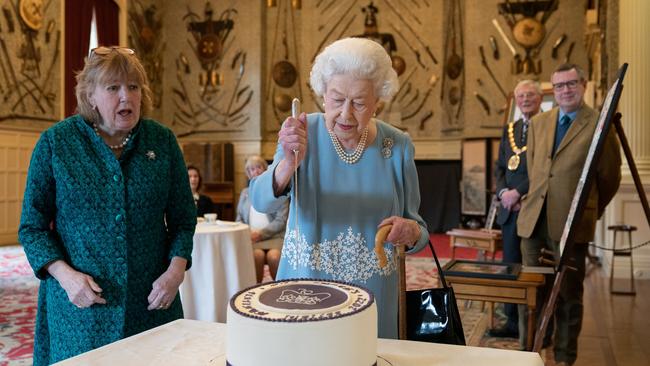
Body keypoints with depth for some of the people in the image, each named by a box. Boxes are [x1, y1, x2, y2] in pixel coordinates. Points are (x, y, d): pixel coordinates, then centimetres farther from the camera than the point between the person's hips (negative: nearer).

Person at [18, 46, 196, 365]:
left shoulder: (162, 140, 0)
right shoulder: (55, 142, -4)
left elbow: (183, 218, 5)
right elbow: (32, 225, 1)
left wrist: (176, 270, -10)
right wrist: (64, 274, -14)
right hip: (80, 303, -1)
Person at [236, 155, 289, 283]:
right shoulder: (245, 193, 21)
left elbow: (281, 220, -2)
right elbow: (239, 219, 20)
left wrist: (261, 233, -14)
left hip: (273, 236, -2)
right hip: (252, 237, 2)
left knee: (273, 256, -34)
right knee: (257, 255, -32)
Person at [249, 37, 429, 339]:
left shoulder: (397, 146, -6)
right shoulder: (304, 132, -9)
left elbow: (418, 228, 2)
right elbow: (261, 202, -21)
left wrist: (411, 232, -20)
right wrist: (289, 163, -40)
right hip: (303, 290, 0)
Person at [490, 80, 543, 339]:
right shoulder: (509, 129, 17)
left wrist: (518, 192, -15)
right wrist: (503, 192, -2)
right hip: (510, 208, 6)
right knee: (510, 265, 11)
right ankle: (513, 322, 21)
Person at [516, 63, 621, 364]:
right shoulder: (538, 123, 11)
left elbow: (610, 177, 4)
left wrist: (590, 211, 13)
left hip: (571, 222, -4)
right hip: (534, 218, 4)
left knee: (568, 294, 8)